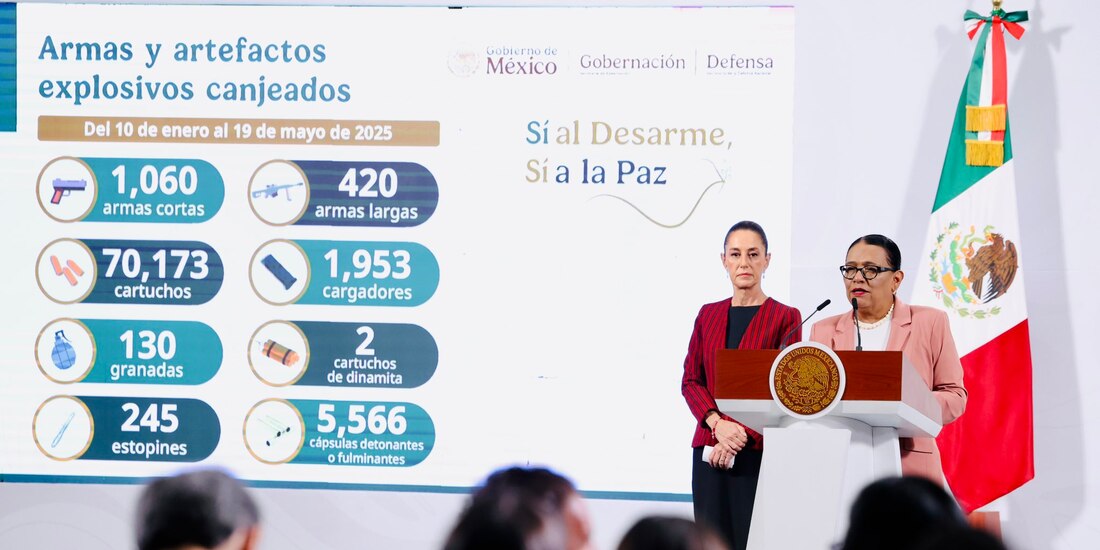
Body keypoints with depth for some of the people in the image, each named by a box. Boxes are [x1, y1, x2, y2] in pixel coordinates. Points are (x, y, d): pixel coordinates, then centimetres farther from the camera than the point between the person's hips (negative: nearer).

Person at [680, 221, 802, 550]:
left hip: (758, 452, -4)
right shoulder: (708, 315, 14)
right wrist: (717, 424, -9)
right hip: (709, 449, 4)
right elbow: (690, 380, 9)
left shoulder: (785, 318, 1)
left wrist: (742, 436, -14)